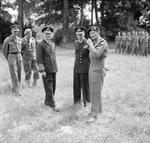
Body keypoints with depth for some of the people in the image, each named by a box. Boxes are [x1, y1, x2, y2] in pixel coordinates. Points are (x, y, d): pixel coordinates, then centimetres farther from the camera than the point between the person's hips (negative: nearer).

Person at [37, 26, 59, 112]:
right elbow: (39, 59, -12)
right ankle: (52, 105, 2)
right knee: (49, 88, -4)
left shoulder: (53, 44, 12)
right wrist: (42, 70, -16)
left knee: (53, 87, 10)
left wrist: (55, 67, 15)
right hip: (46, 70, -7)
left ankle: (47, 101, 25)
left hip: (54, 69, 7)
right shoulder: (40, 45, -8)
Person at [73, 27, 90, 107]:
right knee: (76, 84, 12)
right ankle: (77, 99, 28)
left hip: (85, 68, -5)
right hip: (76, 68, 5)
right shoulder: (75, 43, 10)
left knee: (85, 85, 3)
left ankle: (86, 100, 19)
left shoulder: (88, 43, -11)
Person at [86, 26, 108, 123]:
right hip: (92, 69, 9)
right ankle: (98, 109, 27)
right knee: (93, 91, 14)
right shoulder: (93, 43, 11)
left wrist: (90, 45, -20)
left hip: (98, 71, -9)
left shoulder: (103, 43, -15)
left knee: (96, 93, -7)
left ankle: (94, 115, -4)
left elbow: (97, 54, -29)